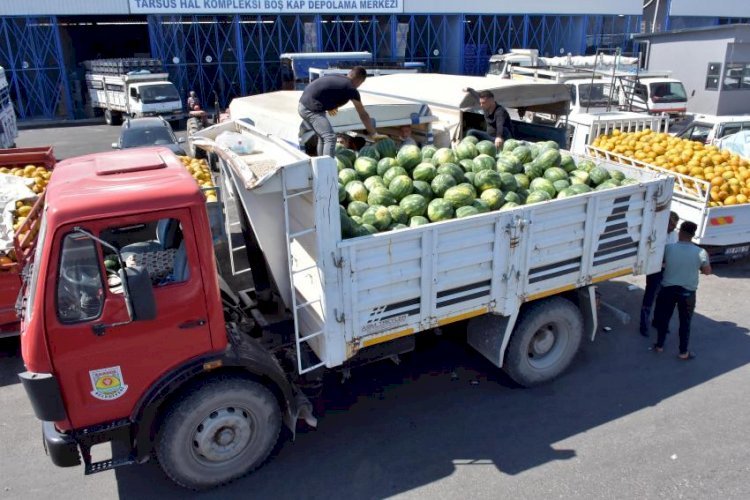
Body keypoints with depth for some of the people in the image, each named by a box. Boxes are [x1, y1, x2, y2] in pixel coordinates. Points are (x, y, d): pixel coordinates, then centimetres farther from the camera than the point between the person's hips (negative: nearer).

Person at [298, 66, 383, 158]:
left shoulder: (336, 78, 17)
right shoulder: (351, 89, -4)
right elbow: (363, 115, 0)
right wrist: (374, 134, 6)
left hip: (303, 106, 9)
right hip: (312, 109, -9)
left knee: (322, 137, 19)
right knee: (330, 138, -12)